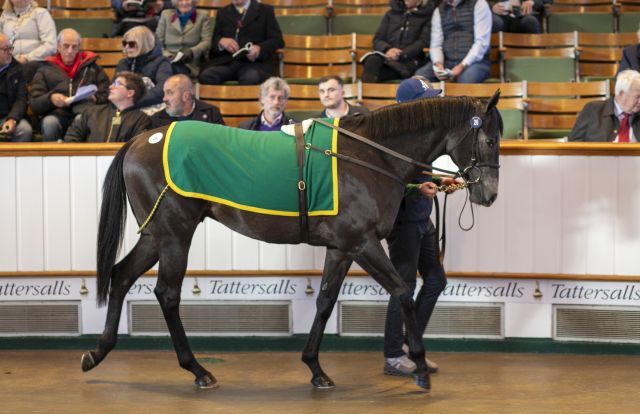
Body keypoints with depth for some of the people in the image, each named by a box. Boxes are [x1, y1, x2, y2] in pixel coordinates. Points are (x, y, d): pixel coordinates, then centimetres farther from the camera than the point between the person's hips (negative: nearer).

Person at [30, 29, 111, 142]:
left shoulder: (93, 68, 21)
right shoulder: (45, 70, 19)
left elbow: (106, 96, 14)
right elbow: (34, 105, 11)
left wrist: (95, 99, -8)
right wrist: (50, 98, -10)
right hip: (58, 114, 1)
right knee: (49, 122, -35)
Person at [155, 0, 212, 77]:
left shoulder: (202, 16, 11)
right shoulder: (166, 14, 17)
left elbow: (207, 41, 1)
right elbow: (158, 39, 13)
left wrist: (192, 52, -19)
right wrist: (164, 54, -8)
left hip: (190, 64, -2)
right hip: (168, 60, 2)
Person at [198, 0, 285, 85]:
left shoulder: (266, 11, 13)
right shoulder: (222, 13, 23)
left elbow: (277, 40, 4)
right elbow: (214, 41, 18)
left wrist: (259, 49, -16)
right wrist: (221, 42, -7)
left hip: (255, 62, -3)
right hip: (226, 62, 3)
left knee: (251, 78, -39)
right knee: (206, 76, -31)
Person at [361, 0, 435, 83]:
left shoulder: (427, 15, 11)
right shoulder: (391, 14, 22)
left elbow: (424, 42, -4)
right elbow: (377, 40, 14)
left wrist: (401, 54, -19)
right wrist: (387, 49, -12)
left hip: (410, 61, -3)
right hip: (388, 58, 3)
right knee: (373, 60, -35)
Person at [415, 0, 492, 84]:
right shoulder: (439, 11, 13)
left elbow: (482, 42, -10)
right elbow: (436, 45, 8)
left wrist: (462, 66, -22)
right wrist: (438, 64, -15)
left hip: (475, 61, -4)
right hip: (448, 62, 4)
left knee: (466, 79, -38)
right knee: (419, 76, -24)